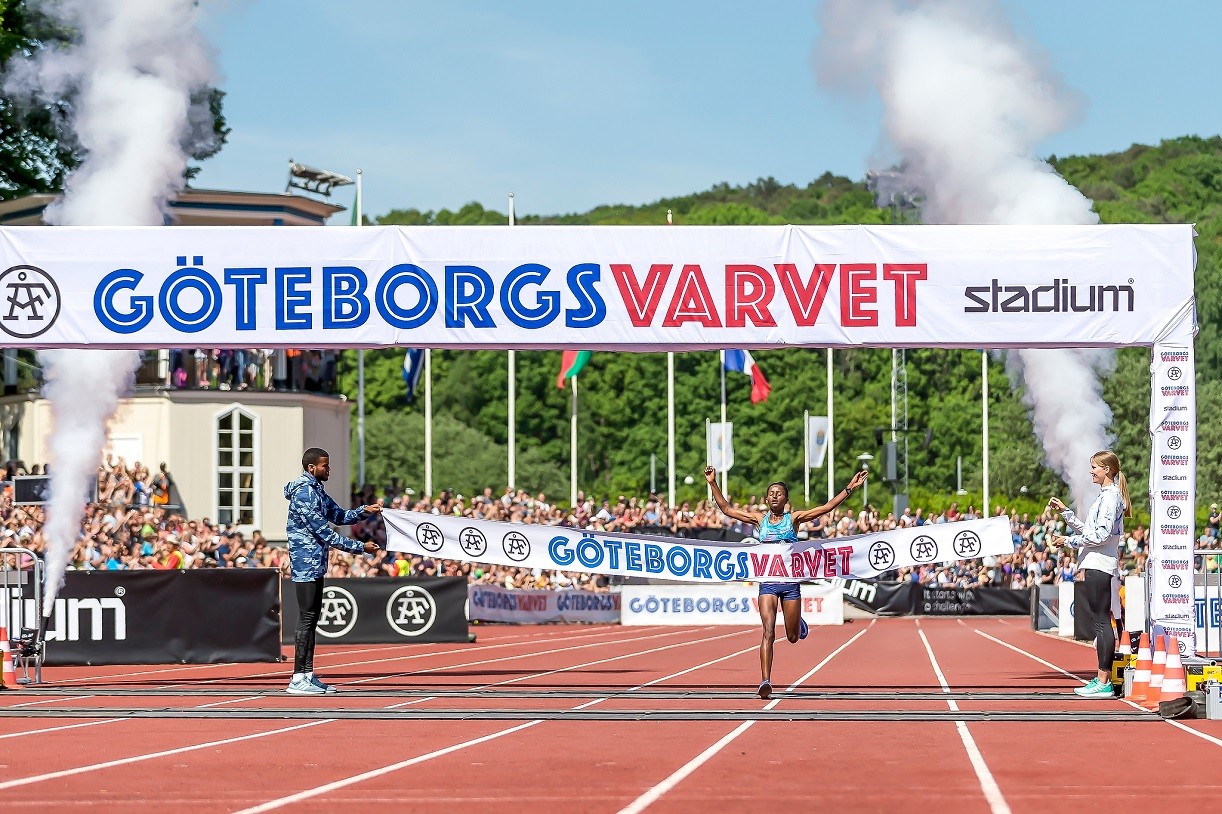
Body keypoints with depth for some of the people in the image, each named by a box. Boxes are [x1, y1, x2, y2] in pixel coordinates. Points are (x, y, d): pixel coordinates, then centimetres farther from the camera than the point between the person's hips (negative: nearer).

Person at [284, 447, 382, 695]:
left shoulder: (316, 490, 15)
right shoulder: (304, 493, -17)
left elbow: (339, 516, 23)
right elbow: (323, 532, -19)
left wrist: (364, 511, 5)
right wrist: (359, 547, -17)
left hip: (315, 564, 10)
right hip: (306, 563, -10)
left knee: (312, 618, 10)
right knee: (306, 618, -10)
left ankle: (308, 675, 13)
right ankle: (298, 679, -9)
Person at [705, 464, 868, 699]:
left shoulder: (794, 519, 2)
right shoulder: (759, 519, 6)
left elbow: (827, 507, -3)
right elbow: (726, 509, 9)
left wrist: (850, 488, -10)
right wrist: (713, 484, 2)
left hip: (791, 581, 0)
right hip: (767, 582, 0)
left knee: (793, 637, 11)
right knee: (768, 632, -15)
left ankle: (799, 623, 49)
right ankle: (765, 681, -20)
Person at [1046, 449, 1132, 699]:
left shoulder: (1110, 496, -11)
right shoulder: (1107, 496, 21)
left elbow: (1100, 535, -19)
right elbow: (1087, 529, 24)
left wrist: (1069, 541, -14)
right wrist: (1065, 512, 21)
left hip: (1099, 566, -11)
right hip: (1096, 565, 11)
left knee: (1101, 620, -11)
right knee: (1100, 620, 11)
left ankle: (1104, 683, -13)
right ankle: (1102, 679, 13)